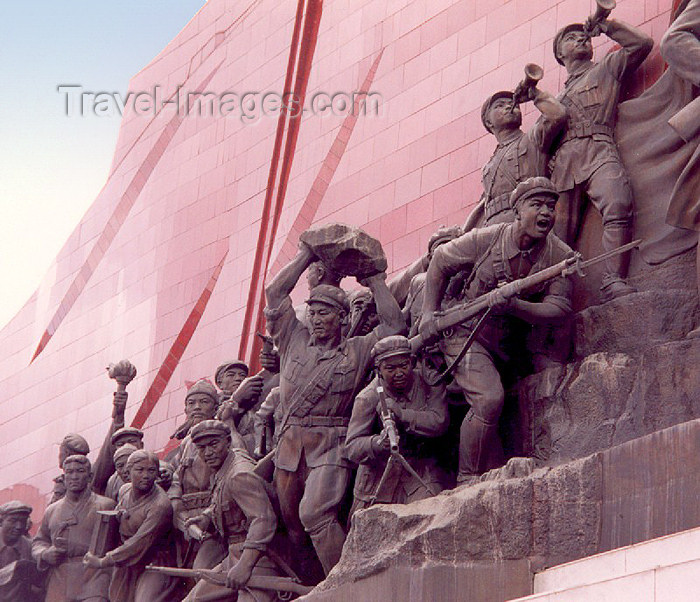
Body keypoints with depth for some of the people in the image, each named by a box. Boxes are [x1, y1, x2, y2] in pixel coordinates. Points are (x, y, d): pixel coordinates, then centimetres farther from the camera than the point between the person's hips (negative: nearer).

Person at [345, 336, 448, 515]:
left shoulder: (428, 383, -5)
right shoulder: (368, 398, -10)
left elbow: (440, 422, -18)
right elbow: (351, 447, -17)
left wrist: (402, 415, -31)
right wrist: (378, 443, -39)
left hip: (420, 470, 0)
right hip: (379, 472, 0)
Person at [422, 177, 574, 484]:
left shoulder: (561, 256, -12)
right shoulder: (486, 239, -17)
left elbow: (558, 308, -17)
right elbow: (440, 261, 0)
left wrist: (512, 305, -33)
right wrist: (429, 312, -2)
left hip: (505, 344, 5)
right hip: (465, 332, -5)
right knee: (489, 398, -23)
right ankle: (467, 481, -15)